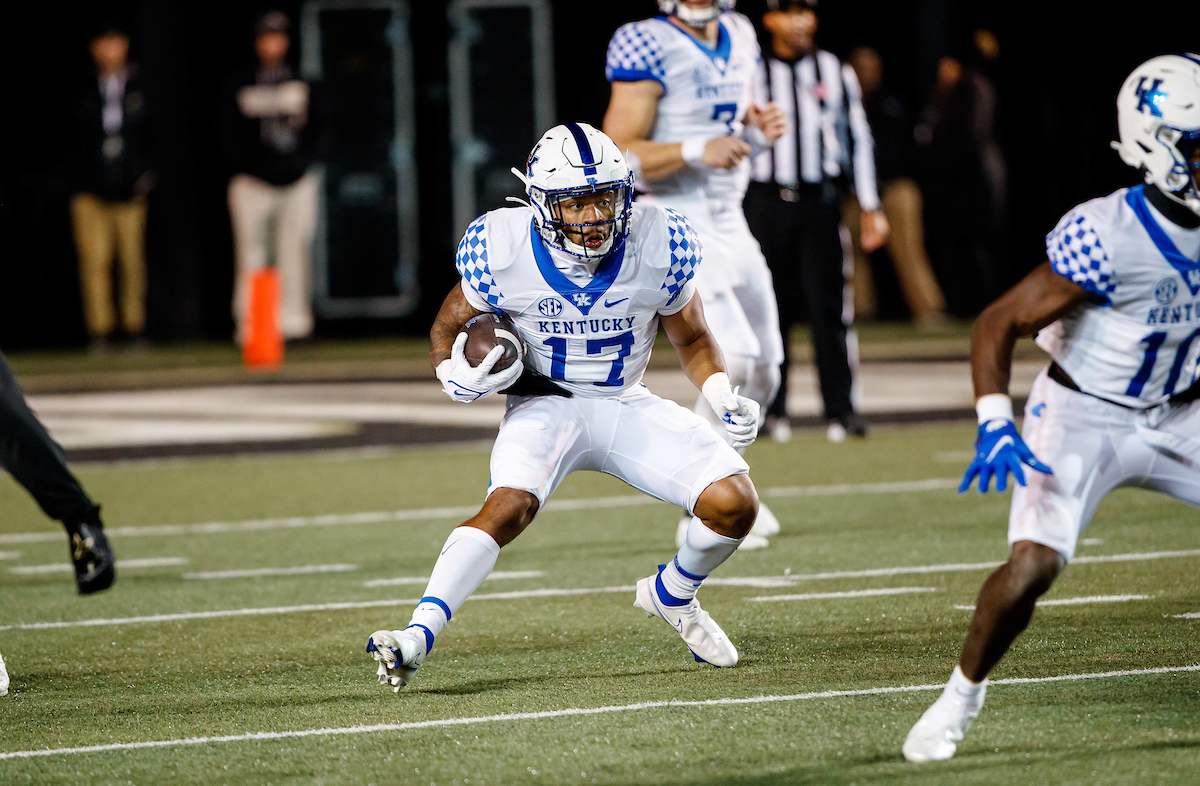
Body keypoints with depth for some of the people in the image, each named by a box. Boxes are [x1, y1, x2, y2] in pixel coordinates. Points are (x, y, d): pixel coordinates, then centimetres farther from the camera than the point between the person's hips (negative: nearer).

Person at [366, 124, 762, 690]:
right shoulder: (505, 251, -20)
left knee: (734, 504, -13)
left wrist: (725, 398, -14)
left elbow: (692, 340, 3)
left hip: (627, 406, 3)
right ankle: (417, 635, -38)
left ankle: (672, 596, 17)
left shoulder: (657, 246, -16)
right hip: (546, 406, -3)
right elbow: (449, 325, 0)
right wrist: (456, 378, -21)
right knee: (509, 506, -32)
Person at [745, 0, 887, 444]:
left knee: (830, 307, -6)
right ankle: (771, 408, 10)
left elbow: (858, 140, 11)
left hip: (820, 202, 0)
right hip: (765, 202, 0)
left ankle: (840, 410, -3)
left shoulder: (836, 74, 10)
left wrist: (870, 207, 7)